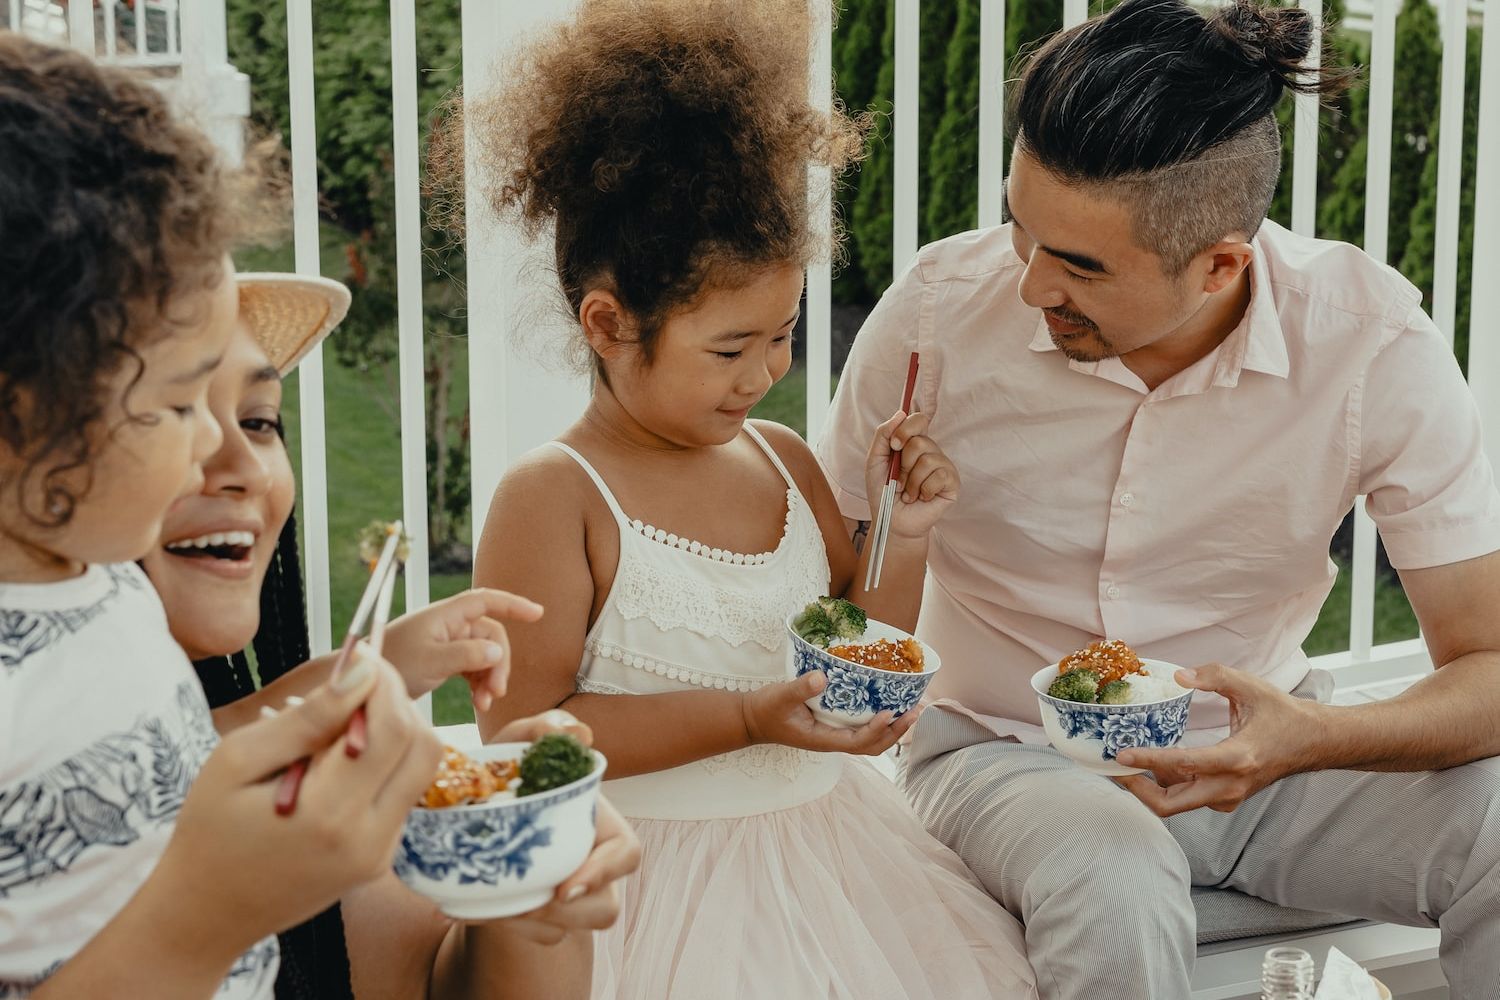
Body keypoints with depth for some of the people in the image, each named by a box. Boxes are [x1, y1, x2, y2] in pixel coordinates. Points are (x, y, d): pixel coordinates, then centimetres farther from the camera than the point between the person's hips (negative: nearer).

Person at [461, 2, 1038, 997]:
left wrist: (902, 539, -2)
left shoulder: (783, 461, 6)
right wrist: (745, 717, -22)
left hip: (823, 835, 6)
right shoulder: (554, 498, -13)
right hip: (656, 868, -6)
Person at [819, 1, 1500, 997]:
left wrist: (1311, 738, -35)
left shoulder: (1371, 341, -17)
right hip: (1006, 753, -2)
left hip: (1252, 740, 2)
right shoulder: (940, 309, -17)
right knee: (1115, 886, -36)